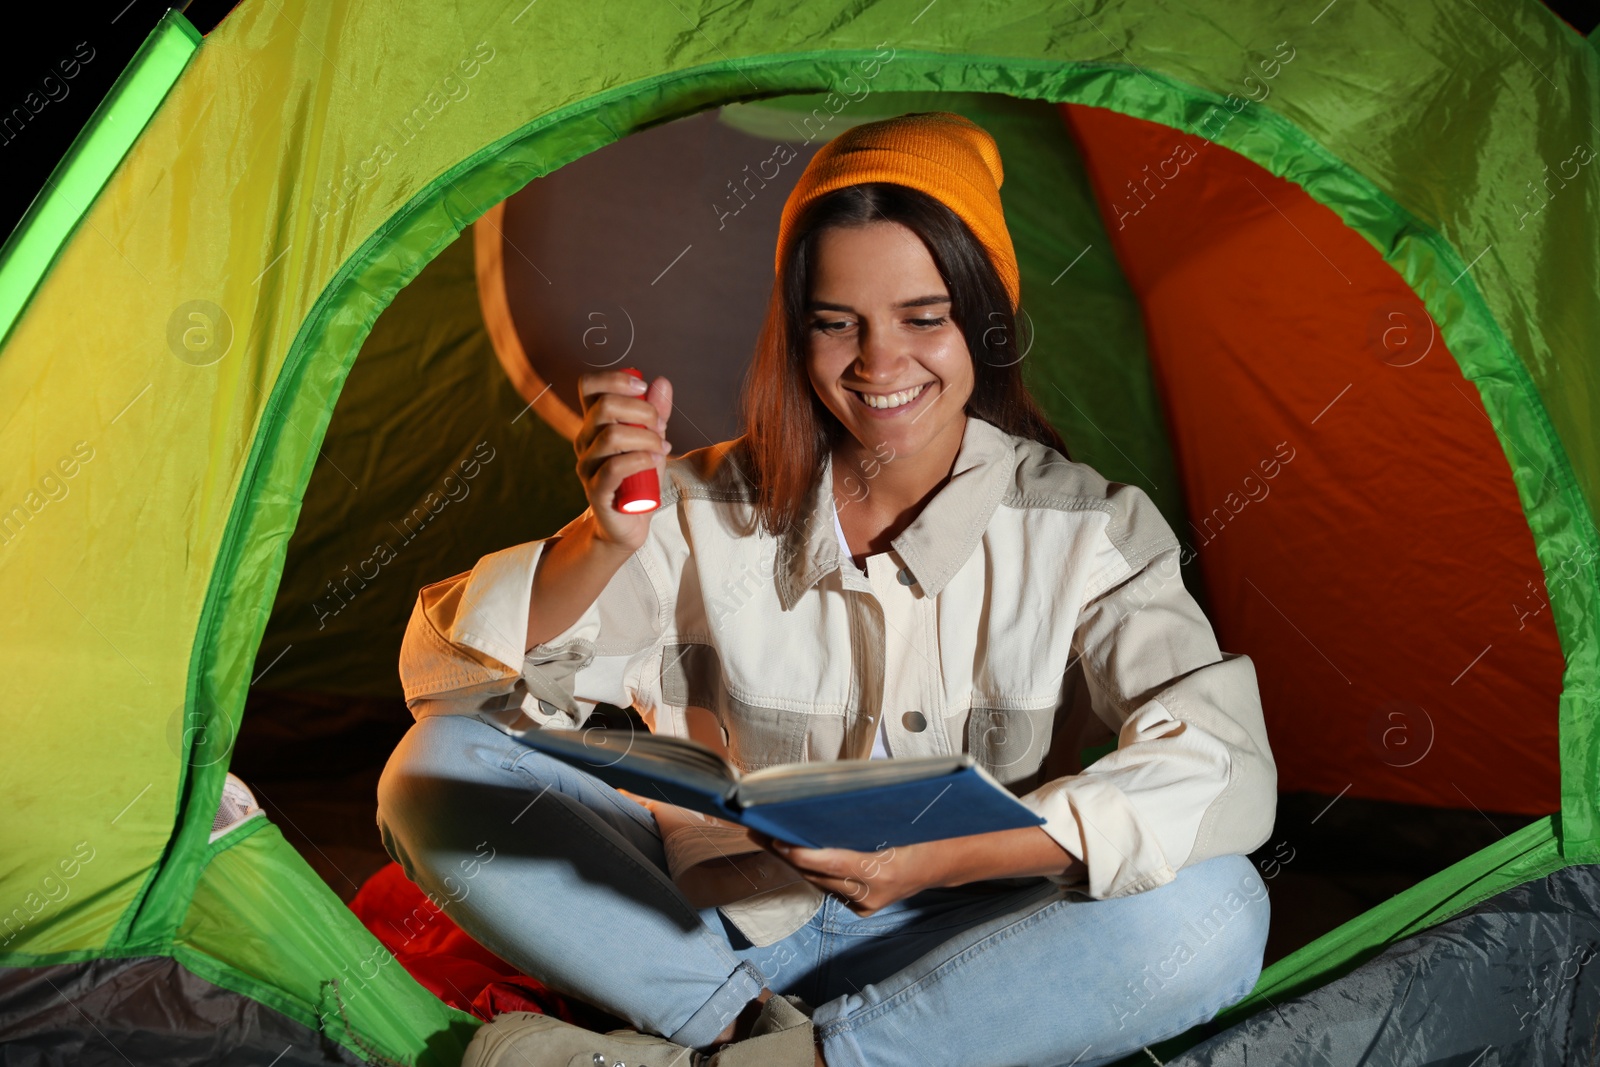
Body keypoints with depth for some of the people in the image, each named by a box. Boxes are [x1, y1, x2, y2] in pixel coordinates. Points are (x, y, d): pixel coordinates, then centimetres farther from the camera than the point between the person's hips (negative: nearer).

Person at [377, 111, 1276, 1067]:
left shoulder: (1086, 529, -8)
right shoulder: (713, 510, -5)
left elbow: (1225, 770, -22)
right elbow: (448, 675, -8)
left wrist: (946, 857, -33)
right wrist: (605, 541, -27)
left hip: (951, 948, 0)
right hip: (715, 929, 1)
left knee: (1219, 914, -31)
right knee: (439, 769, -16)